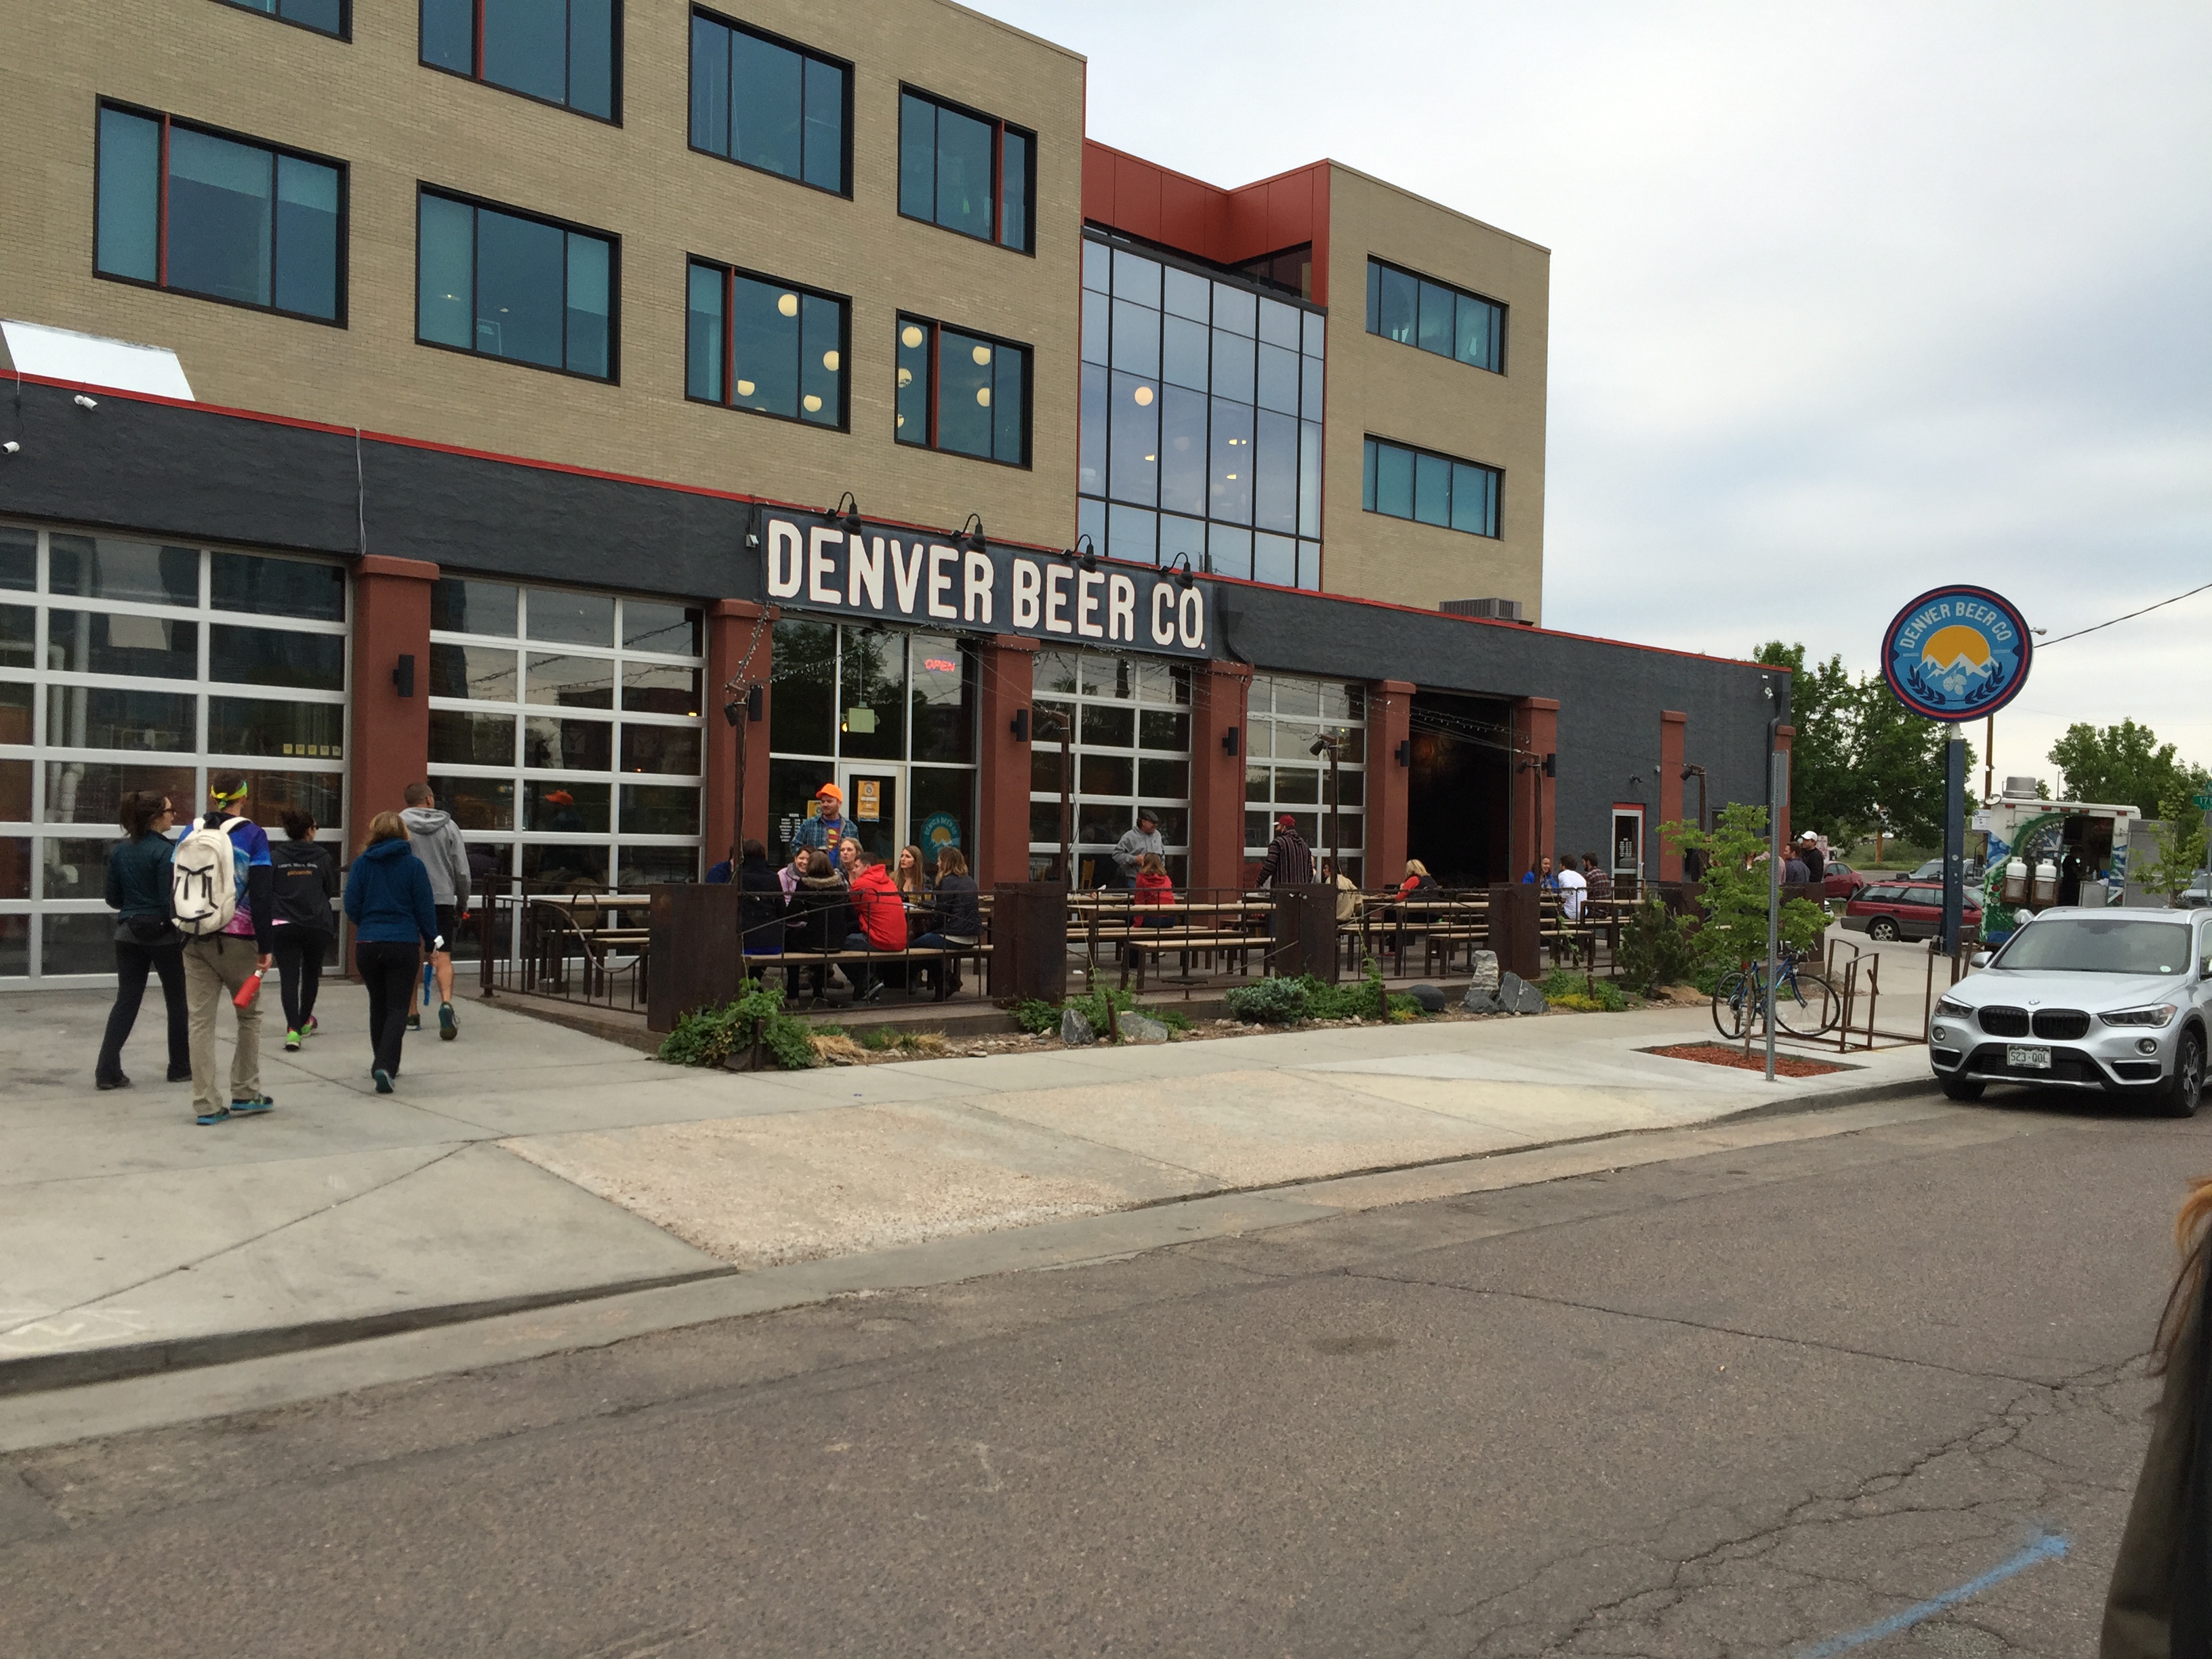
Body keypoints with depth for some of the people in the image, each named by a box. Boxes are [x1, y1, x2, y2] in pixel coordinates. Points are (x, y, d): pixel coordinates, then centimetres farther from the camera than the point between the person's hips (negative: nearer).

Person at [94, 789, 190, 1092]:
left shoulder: (119, 851, 5)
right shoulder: (165, 852, -14)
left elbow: (113, 899, 9)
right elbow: (172, 900, -16)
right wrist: (186, 932, -8)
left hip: (128, 934, 5)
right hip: (163, 934, -5)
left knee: (126, 1001, 7)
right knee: (178, 1001, 10)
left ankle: (107, 1071, -1)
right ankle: (180, 1067, 18)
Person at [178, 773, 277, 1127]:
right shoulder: (252, 835, -6)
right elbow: (261, 896, -11)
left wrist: (183, 933, 17)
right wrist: (266, 946, -7)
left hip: (195, 941, 4)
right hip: (237, 939, -4)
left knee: (200, 1021, 4)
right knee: (249, 1015, 12)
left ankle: (205, 1105, 5)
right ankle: (245, 1095, 16)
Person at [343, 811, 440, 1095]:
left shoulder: (361, 864, 1)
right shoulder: (414, 865, -3)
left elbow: (351, 906, 1)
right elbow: (425, 908, -1)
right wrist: (431, 942, 11)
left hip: (367, 945, 2)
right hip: (404, 944, -2)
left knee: (378, 1005, 19)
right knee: (397, 1007, 0)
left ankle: (382, 1063, 28)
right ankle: (386, 1066, -17)